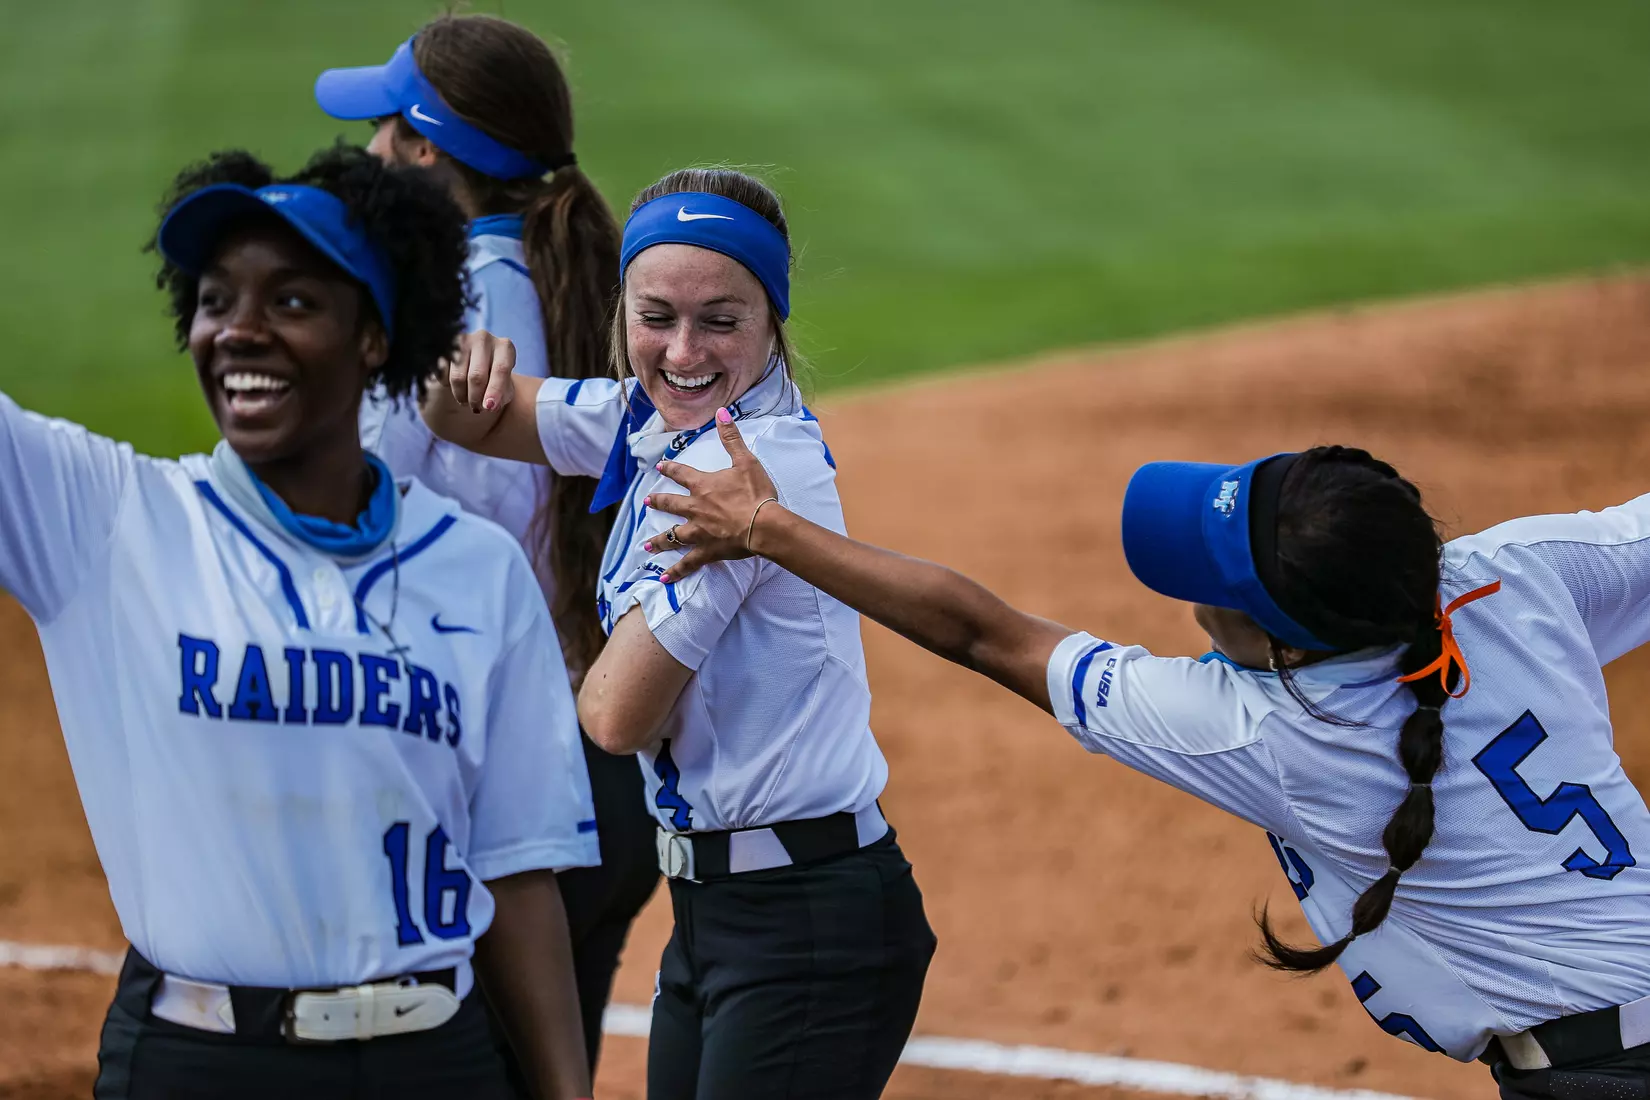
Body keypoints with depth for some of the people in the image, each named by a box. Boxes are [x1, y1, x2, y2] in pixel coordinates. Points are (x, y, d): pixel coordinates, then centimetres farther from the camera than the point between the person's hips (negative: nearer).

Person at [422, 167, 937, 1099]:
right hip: (711, 907, 9)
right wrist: (462, 371, -4)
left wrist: (587, 673, 5)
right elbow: (469, 422, 20)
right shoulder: (654, 420, 6)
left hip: (809, 925, -9)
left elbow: (621, 716, -18)